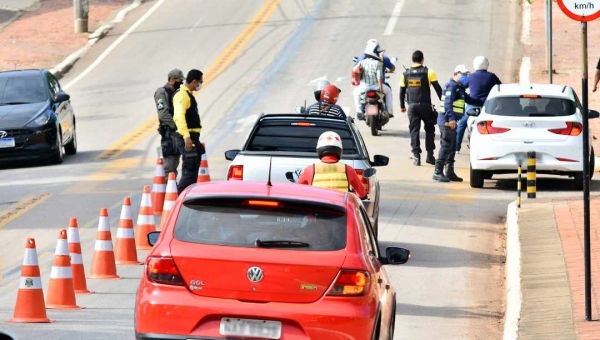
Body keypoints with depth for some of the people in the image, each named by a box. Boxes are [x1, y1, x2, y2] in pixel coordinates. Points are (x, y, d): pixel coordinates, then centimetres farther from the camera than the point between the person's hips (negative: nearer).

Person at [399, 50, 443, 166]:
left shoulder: (406, 74, 7)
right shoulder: (428, 72, -3)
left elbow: (402, 91, 12)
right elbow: (437, 88, -4)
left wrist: (402, 106, 22)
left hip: (412, 106, 2)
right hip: (425, 105, -2)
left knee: (414, 130, 5)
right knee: (429, 129, 11)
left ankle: (416, 156, -2)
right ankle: (430, 155, 7)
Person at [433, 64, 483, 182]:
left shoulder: (459, 88, 22)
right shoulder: (451, 86, -10)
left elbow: (468, 99, 33)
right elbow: (448, 103, -20)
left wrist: (482, 103, 29)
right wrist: (451, 118, -28)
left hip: (451, 122, 10)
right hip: (447, 121, -10)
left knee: (452, 148, 13)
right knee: (446, 146, -12)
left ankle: (450, 173, 19)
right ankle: (438, 172, -12)